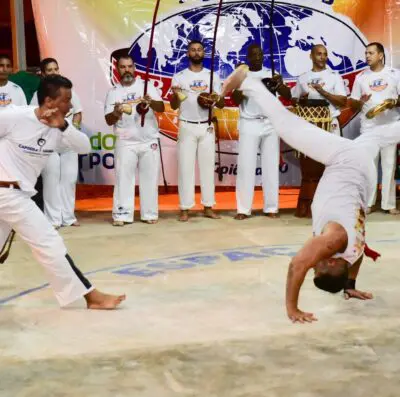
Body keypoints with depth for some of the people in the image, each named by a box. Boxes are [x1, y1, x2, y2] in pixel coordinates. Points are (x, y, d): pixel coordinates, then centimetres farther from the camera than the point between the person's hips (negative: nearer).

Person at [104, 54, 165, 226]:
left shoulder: (147, 86, 5)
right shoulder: (113, 92, 7)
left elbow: (161, 107, -7)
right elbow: (109, 121, 2)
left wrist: (150, 102, -28)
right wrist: (116, 112, -20)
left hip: (149, 141, 0)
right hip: (125, 143, 0)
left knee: (150, 178, 4)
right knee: (123, 178, -3)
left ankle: (150, 214, 12)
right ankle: (121, 215, 1)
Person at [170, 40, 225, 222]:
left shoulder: (212, 76, 7)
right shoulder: (179, 76, 2)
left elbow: (222, 105, 6)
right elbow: (173, 106, -1)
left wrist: (216, 98, -18)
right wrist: (175, 95, -23)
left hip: (207, 127, 2)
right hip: (187, 127, -2)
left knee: (207, 166, 4)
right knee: (185, 166, -3)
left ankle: (208, 207, 10)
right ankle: (185, 209, 0)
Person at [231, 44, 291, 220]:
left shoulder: (271, 74, 9)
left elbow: (288, 96, 3)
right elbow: (235, 100, -6)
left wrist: (280, 84, -17)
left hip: (270, 124, 2)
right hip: (249, 124, -2)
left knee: (271, 165, 3)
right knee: (246, 166, -4)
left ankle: (271, 207, 8)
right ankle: (243, 209, -1)